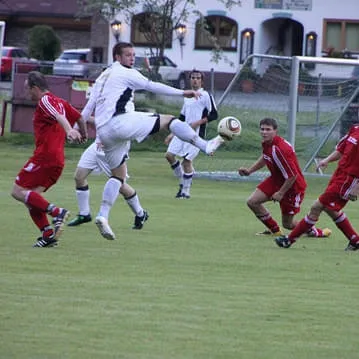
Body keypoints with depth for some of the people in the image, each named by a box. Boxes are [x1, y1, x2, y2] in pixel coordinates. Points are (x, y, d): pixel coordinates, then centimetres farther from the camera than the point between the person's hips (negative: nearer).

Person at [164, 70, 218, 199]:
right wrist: (172, 134, 21)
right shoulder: (187, 97, 18)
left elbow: (214, 115, -9)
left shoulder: (205, 95, -4)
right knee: (169, 155, -4)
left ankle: (186, 191, 2)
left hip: (196, 134, -7)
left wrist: (198, 123, -17)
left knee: (187, 160, -10)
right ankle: (182, 182, 13)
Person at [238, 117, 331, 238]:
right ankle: (275, 230, 15)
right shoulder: (266, 143, -5)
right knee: (252, 202, -2)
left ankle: (313, 231, 29)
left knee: (287, 223, 3)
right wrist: (249, 170, 11)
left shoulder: (279, 150, -33)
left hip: (293, 186, -8)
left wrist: (281, 193, -19)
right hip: (276, 180, 8)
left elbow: (292, 176, -28)